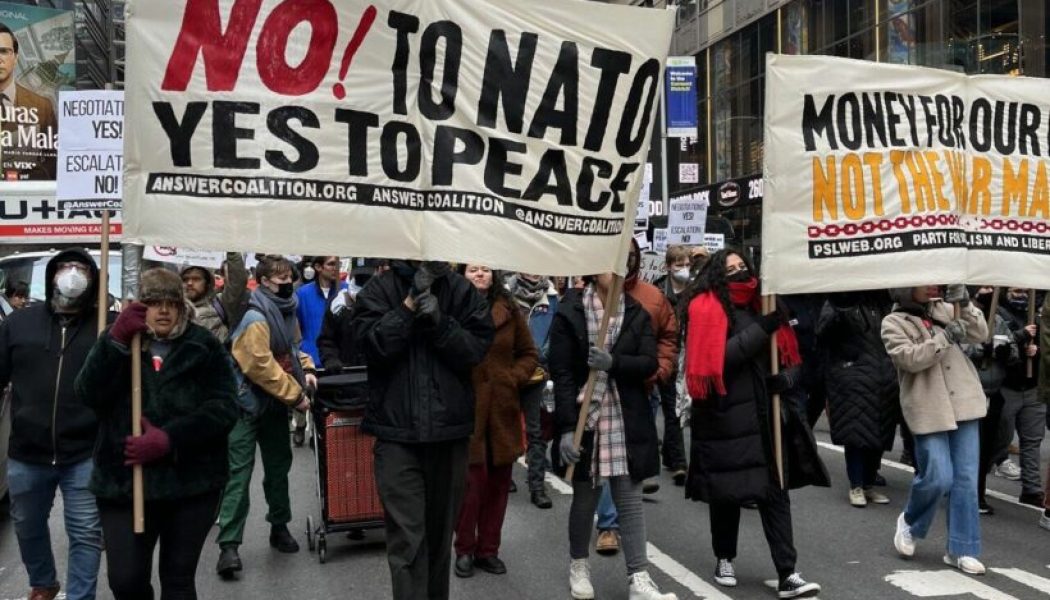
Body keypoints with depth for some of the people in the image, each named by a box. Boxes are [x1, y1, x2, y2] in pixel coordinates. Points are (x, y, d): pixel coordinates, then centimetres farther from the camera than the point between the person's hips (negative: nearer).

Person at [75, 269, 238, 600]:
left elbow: (224, 408, -8)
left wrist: (169, 439, -20)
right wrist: (116, 340, -22)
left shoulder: (204, 345, 2)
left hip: (192, 482, -1)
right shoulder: (118, 342, 7)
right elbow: (89, 396, -10)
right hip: (124, 481, 1)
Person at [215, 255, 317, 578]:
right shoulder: (255, 318, -19)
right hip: (248, 404, -8)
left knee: (278, 466, 17)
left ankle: (280, 527, 32)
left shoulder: (287, 311, 8)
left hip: (276, 403, 8)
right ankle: (229, 544, -6)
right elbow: (261, 366, -24)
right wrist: (295, 395, -20)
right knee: (239, 472, -8)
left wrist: (306, 369, 2)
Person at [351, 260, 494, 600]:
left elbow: (477, 348, -5)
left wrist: (440, 321, -17)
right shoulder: (379, 289, 1)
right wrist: (411, 303, -17)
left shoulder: (462, 290, 3)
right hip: (397, 431, -2)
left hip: (449, 428, 2)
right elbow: (375, 345, -13)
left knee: (440, 531, 16)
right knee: (406, 539, -6)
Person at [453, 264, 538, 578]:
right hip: (466, 408, -4)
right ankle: (465, 550, 16)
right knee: (471, 482, -2)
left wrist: (515, 378, -3)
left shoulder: (509, 310, 8)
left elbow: (529, 354, 11)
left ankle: (488, 549, 23)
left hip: (502, 409, 4)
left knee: (498, 482, 10)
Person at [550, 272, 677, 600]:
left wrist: (614, 362, -21)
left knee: (631, 499, 2)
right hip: (585, 418, -2)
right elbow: (562, 373, -9)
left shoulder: (638, 313, 6)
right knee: (585, 496, 10)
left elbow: (650, 363, -3)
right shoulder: (569, 312, -5)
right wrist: (566, 427, -15)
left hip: (627, 421, 2)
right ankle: (578, 565, 30)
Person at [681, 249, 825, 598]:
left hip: (764, 416, 5)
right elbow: (718, 357, -19)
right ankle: (724, 560, 28)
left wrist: (785, 377, -5)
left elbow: (790, 357, 17)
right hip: (725, 418, -5)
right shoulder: (707, 308, -5)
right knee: (726, 492, 7)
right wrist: (762, 329, -21)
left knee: (775, 492, 1)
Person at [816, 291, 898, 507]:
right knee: (856, 432, -6)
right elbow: (823, 331, -14)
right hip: (852, 377, -5)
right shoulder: (840, 300, -2)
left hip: (882, 380, 5)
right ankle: (856, 486, 4)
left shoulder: (882, 302, 12)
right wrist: (838, 314, -29)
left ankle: (869, 484, 18)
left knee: (879, 432, 7)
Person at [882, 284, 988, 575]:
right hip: (929, 410, -4)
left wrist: (965, 305, -5)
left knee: (966, 480, 4)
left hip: (964, 403, 5)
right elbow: (909, 359, -16)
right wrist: (945, 337, -21)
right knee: (938, 478, -7)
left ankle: (961, 550, 13)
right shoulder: (893, 322, -2)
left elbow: (980, 335, 8)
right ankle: (910, 522, 23)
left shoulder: (944, 309, 11)